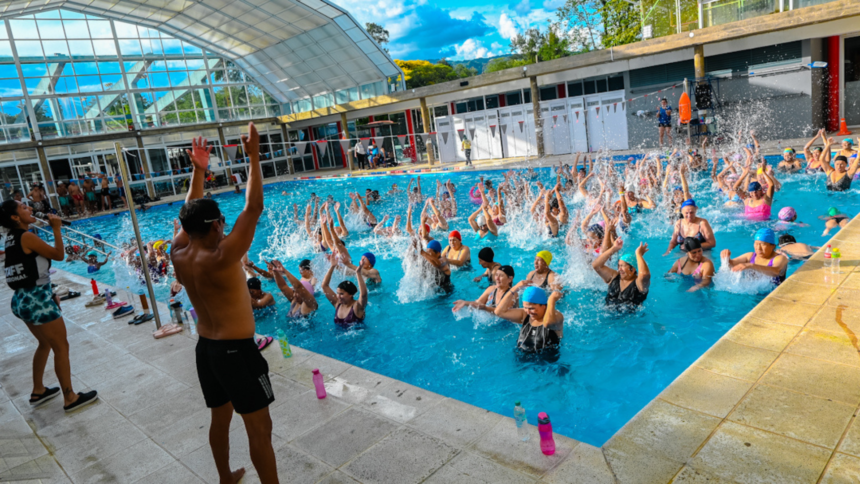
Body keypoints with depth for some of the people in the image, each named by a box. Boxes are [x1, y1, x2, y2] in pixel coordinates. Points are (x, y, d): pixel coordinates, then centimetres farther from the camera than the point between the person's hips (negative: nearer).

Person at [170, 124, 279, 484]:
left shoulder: (179, 254, -3)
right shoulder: (221, 258, -25)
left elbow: (190, 214, 13)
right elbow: (253, 208, -24)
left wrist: (198, 170, 16)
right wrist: (254, 156, -19)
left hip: (205, 347, 9)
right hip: (237, 350, -8)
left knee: (220, 418, 25)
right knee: (259, 427, 3)